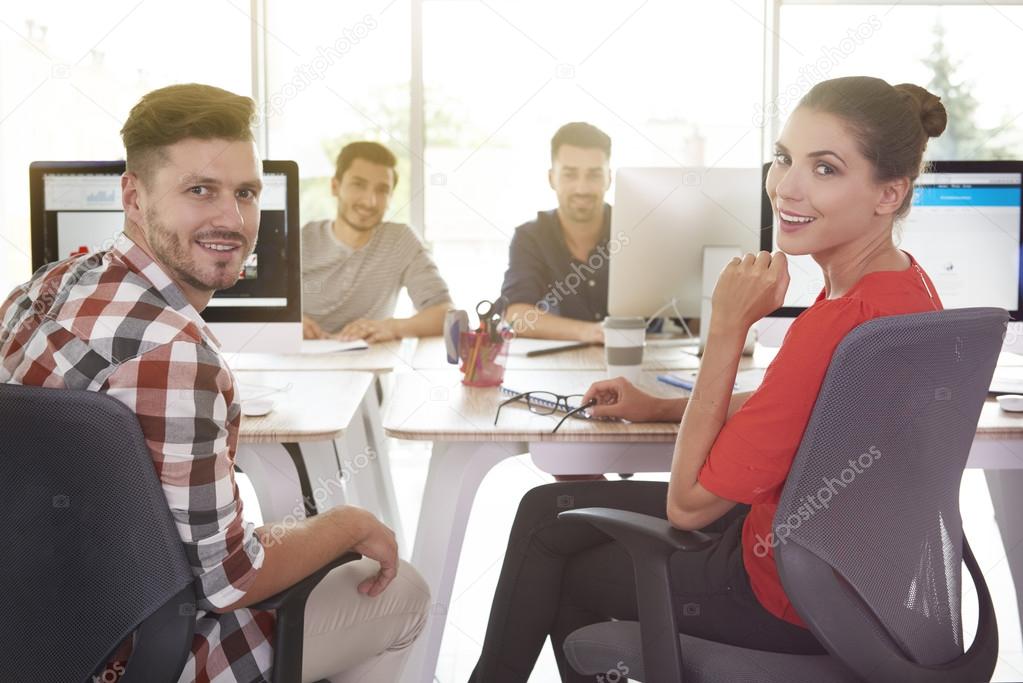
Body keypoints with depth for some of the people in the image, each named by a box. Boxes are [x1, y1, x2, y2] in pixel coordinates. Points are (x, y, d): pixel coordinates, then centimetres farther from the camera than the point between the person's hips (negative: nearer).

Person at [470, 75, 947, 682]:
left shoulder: (842, 324, -33)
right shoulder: (905, 280, -3)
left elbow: (688, 502, -24)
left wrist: (728, 326, -24)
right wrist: (661, 407, 9)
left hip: (789, 596, -9)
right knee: (546, 510, 16)